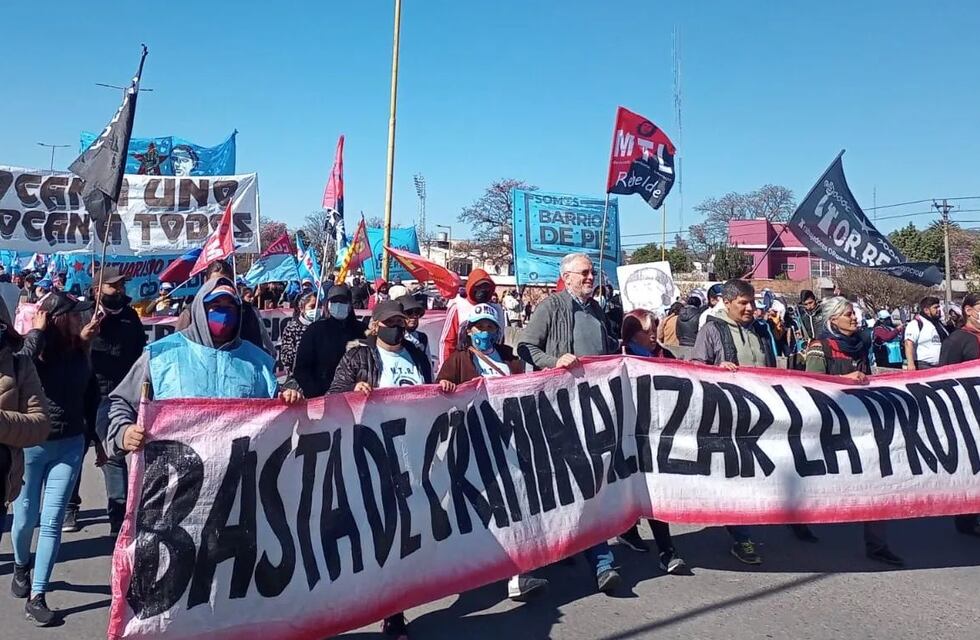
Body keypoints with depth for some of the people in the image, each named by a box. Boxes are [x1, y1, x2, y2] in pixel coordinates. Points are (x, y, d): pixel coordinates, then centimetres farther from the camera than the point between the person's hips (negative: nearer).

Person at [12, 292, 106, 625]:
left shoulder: (80, 353, 0)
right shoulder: (33, 350, -11)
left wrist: (98, 441, 14)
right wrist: (37, 331, -25)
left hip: (70, 445, 2)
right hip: (31, 445, -2)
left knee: (52, 521, 0)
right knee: (26, 517, 14)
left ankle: (36, 596, 9)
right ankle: (21, 567, 44)